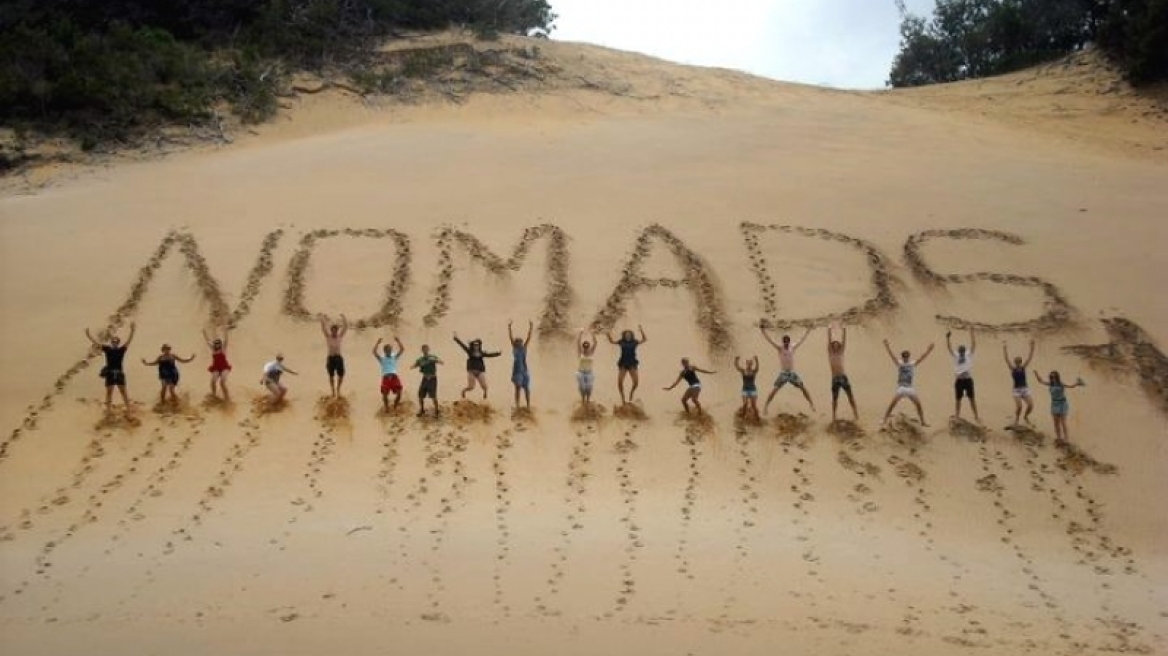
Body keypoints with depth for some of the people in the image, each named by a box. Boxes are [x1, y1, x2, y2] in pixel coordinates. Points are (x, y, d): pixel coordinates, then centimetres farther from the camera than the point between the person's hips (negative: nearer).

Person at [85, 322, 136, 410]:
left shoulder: (121, 349, 4)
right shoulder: (107, 349, 7)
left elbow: (129, 341, -5)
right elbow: (95, 343, 7)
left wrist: (132, 331, -16)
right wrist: (88, 335, 2)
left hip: (119, 373, -1)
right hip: (110, 374, 1)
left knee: (123, 391, -2)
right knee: (109, 392, 8)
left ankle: (128, 409, -3)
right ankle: (108, 410, 14)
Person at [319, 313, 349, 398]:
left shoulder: (340, 336, 6)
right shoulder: (328, 337, 2)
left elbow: (346, 327, 2)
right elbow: (323, 327, -4)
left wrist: (343, 318, -3)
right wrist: (323, 318, -9)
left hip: (339, 358, 1)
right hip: (331, 358, -1)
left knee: (341, 375, 0)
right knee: (331, 375, 6)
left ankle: (338, 389, 22)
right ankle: (333, 390, 18)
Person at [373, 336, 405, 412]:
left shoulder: (394, 357, 16)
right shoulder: (381, 358, 12)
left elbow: (402, 350, 6)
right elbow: (374, 352, -3)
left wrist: (398, 341, -2)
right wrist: (378, 343, -7)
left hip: (394, 377, 1)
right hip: (386, 377, -1)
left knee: (399, 392, -9)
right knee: (385, 394, -1)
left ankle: (395, 405, 16)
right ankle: (387, 408, 15)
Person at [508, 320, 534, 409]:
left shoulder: (524, 348, 9)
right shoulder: (514, 348, 3)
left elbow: (528, 338, 4)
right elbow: (511, 337, -3)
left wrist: (531, 328, -3)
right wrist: (509, 327, -11)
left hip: (525, 370, 3)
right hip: (517, 370, -3)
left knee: (527, 388, 3)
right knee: (518, 387, -9)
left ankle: (528, 405, 9)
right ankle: (517, 405, -9)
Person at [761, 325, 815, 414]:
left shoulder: (793, 349, 9)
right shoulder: (780, 349, 2)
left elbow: (802, 340, 16)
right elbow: (769, 340, -4)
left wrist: (808, 330, 19)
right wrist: (763, 331, -11)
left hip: (792, 373, 2)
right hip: (783, 373, -2)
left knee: (803, 388, -1)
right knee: (775, 390, -11)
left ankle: (812, 404, 11)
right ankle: (766, 405, -5)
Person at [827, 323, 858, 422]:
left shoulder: (841, 352, 11)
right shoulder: (830, 353, 8)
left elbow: (844, 340, 7)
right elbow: (829, 341, 3)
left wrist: (844, 330, 1)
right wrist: (829, 330, -1)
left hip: (844, 377, 1)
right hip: (835, 378, -1)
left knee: (850, 396, 1)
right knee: (835, 398, 6)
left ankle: (855, 414, 6)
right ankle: (834, 415, 15)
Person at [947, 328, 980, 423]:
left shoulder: (969, 354, 8)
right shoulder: (955, 356, 8)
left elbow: (973, 344, 1)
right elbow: (949, 347, -1)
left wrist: (972, 333, -5)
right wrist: (948, 337, -12)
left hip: (968, 379, 0)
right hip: (959, 380, 0)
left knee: (972, 398, 3)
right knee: (958, 399, 8)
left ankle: (976, 416, 7)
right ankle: (957, 415, 15)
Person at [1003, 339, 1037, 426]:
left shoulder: (1024, 367, 5)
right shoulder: (1012, 369, -1)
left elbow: (1030, 357, 0)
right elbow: (1007, 359, -11)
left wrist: (1032, 346, -7)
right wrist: (1004, 349, -20)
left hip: (1025, 389, 3)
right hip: (1017, 390, -3)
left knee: (1031, 405, -9)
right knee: (1019, 406, -19)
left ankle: (1026, 417, 22)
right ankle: (1016, 419, 10)